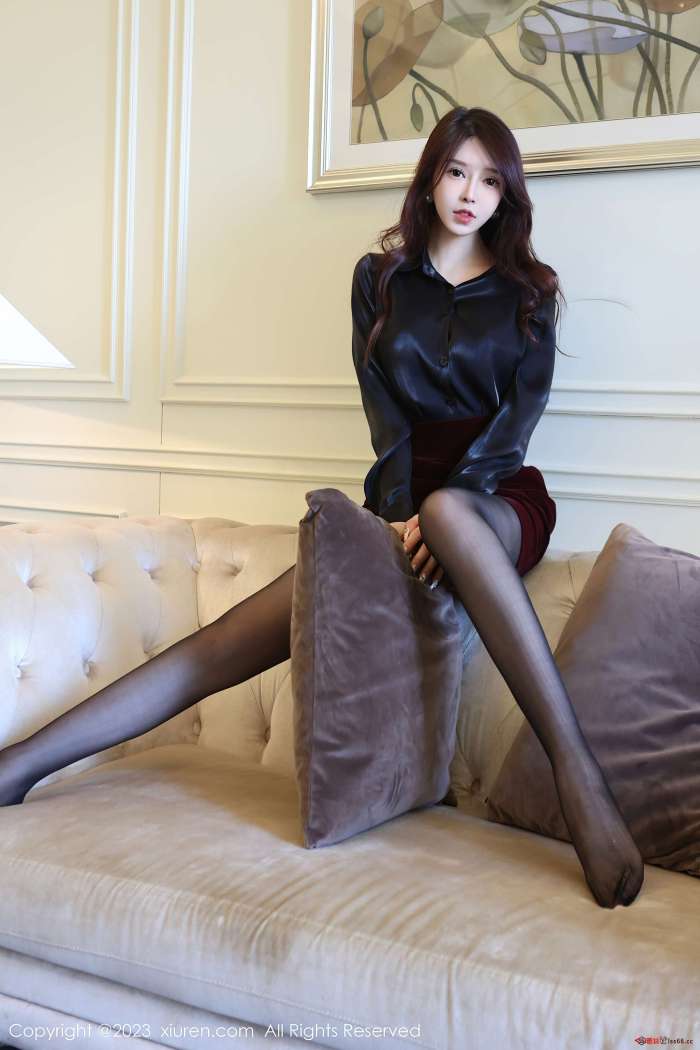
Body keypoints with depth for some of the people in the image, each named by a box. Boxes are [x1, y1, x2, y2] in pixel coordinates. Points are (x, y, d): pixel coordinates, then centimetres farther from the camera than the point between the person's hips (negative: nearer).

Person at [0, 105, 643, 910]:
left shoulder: (528, 292, 10)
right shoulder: (381, 279, 13)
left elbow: (521, 411, -2)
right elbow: (384, 406, 2)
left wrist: (436, 509, -18)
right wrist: (401, 512, -15)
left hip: (497, 502, -2)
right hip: (402, 503, 2)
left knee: (447, 510, -42)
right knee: (229, 642, -16)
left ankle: (576, 773, -48)